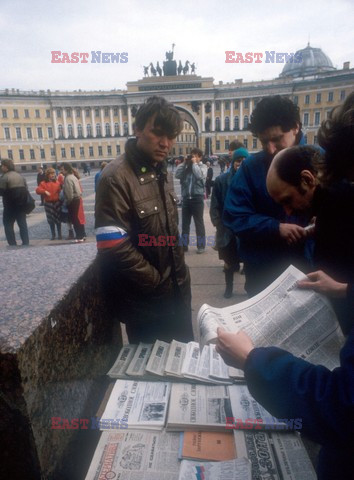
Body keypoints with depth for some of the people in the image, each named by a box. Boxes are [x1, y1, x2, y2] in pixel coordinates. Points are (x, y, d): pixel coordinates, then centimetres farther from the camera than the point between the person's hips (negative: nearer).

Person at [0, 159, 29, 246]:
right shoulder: (20, 176, 10)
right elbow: (25, 189, 9)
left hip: (10, 206, -6)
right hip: (21, 205, 6)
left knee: (8, 224, 5)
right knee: (22, 224, 11)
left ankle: (12, 244, 2)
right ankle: (26, 243, 12)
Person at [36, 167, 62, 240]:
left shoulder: (57, 182, 5)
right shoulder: (43, 183, 2)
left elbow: (60, 191, 5)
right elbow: (38, 190, -8)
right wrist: (44, 191, -23)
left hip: (57, 203, 0)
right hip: (48, 203, 0)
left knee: (58, 219, 4)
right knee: (50, 220, 7)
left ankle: (59, 234, 15)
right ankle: (53, 235, 19)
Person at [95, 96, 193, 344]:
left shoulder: (163, 173, 8)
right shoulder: (116, 178, -19)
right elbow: (116, 249, -24)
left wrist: (180, 277, 8)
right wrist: (158, 283, -15)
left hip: (177, 292, 8)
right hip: (144, 302, -7)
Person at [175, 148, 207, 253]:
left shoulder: (203, 166, 4)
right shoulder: (186, 166, 12)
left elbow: (200, 175, -16)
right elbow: (177, 175, -1)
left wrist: (194, 163, -6)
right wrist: (184, 163, -1)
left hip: (197, 198, -4)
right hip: (186, 198, 4)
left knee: (199, 222, 3)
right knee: (185, 222, 10)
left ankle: (201, 245, 11)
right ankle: (184, 244, 20)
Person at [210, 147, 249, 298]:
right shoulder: (221, 180, -4)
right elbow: (215, 205, -2)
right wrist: (218, 224, -8)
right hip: (227, 228, 0)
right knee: (229, 260, 15)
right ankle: (229, 286, 34)